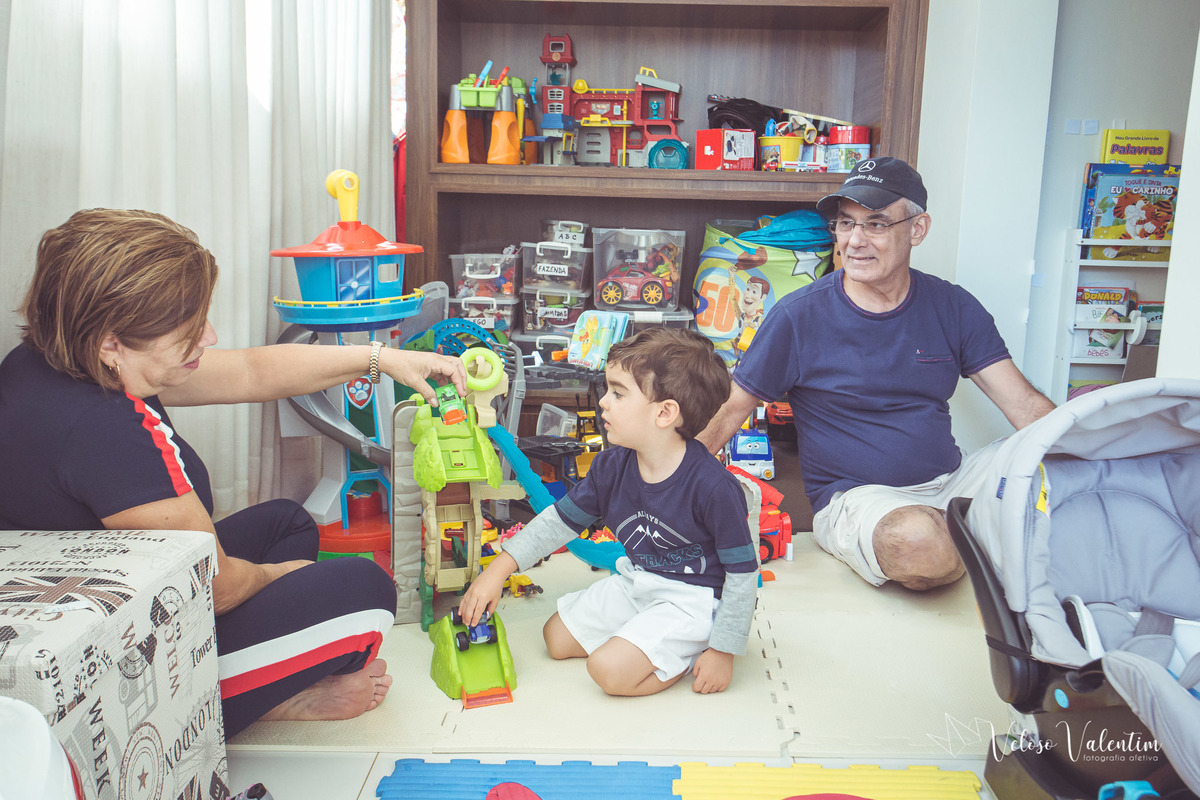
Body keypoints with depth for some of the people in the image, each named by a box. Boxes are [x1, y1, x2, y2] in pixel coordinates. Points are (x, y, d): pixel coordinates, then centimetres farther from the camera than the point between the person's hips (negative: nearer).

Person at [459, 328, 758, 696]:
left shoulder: (713, 486, -27)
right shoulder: (611, 466, -8)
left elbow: (743, 572, -19)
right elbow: (560, 520, 5)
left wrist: (724, 652, -16)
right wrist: (497, 570, -1)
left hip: (692, 598, -8)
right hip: (634, 581, 8)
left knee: (611, 669, -21)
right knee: (557, 638, 11)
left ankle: (692, 651, 3)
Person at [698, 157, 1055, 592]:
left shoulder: (951, 307, 4)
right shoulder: (798, 316, -7)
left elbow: (1025, 404, 2)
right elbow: (727, 412, -3)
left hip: (951, 480, 4)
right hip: (854, 496, -3)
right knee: (918, 542, -36)